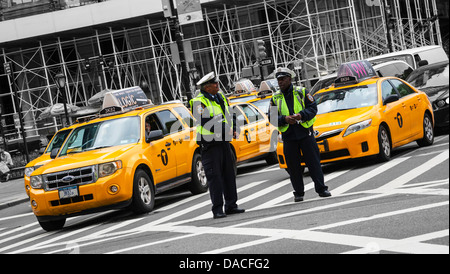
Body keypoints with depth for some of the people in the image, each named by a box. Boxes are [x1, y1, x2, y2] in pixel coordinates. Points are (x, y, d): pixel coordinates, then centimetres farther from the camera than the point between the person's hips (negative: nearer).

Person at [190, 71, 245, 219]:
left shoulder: (221, 98, 14)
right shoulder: (199, 102, -11)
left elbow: (229, 116, 24)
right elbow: (206, 122, -22)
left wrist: (233, 130, 6)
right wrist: (225, 131, -26)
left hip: (224, 142, 8)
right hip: (210, 144, -8)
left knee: (229, 174, 11)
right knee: (214, 176, -5)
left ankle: (231, 205, 20)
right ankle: (217, 209, -1)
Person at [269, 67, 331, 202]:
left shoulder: (301, 92, 4)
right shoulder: (275, 98, 8)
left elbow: (313, 108, 0)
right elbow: (272, 118, 4)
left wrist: (301, 115, -17)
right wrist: (284, 119, -15)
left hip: (305, 132, -2)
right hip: (288, 136, 2)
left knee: (313, 162, -1)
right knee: (293, 166, 4)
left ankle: (321, 189, 5)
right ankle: (298, 193, 12)